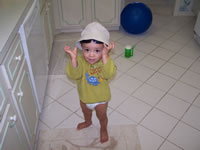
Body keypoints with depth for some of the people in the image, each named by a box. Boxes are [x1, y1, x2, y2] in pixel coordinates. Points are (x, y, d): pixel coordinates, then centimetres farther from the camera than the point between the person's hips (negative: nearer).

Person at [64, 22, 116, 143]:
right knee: (86, 112, 33)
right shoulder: (80, 60, -25)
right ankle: (88, 122, 68)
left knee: (102, 116, 24)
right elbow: (73, 75, -37)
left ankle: (103, 129, 57)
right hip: (84, 97, 3)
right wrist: (73, 58, -49)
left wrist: (105, 56, -52)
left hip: (101, 98, -2)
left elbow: (109, 74, -44)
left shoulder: (106, 60, -27)